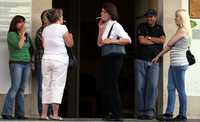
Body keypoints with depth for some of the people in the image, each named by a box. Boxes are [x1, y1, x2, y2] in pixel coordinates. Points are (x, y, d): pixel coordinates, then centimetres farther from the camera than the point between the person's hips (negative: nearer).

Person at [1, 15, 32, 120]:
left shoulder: (27, 35, 13)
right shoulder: (11, 34, -5)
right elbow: (19, 45, -19)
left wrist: (32, 63, 10)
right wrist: (22, 33, -12)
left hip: (27, 64, 6)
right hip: (16, 64, -6)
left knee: (21, 89, 2)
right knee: (15, 88, -14)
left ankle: (19, 113, 2)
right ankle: (6, 113, -13)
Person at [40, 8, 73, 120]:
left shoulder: (45, 30, 8)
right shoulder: (62, 28, -6)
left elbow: (44, 45, 15)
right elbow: (70, 44, -3)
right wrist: (70, 34, 14)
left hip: (46, 58, 5)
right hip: (60, 59, -5)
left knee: (46, 86, 9)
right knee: (58, 85, -2)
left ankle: (44, 113, 6)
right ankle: (55, 114, -7)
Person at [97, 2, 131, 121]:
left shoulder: (115, 25, -9)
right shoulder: (106, 26, 14)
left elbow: (128, 40, -17)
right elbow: (99, 43, 10)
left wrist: (111, 41, -18)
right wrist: (100, 29, 3)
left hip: (115, 57, -9)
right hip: (107, 58, 9)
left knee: (112, 85, -7)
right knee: (105, 86, 13)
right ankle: (109, 112, 23)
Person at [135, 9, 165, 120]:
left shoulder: (159, 28, 13)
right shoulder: (141, 27, 5)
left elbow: (162, 40, -4)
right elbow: (141, 41, -9)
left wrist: (149, 38, -5)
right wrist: (156, 41, -3)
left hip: (154, 62, 1)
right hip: (140, 61, -1)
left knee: (152, 85, -12)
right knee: (140, 87, -3)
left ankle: (149, 111, -11)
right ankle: (140, 111, 2)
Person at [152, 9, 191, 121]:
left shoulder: (183, 31, -11)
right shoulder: (180, 31, 18)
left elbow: (169, 44, -10)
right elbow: (170, 47, 21)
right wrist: (158, 56, 22)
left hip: (179, 64, -9)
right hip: (174, 64, 9)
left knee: (180, 90, -3)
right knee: (171, 88, 6)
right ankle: (169, 113, 6)